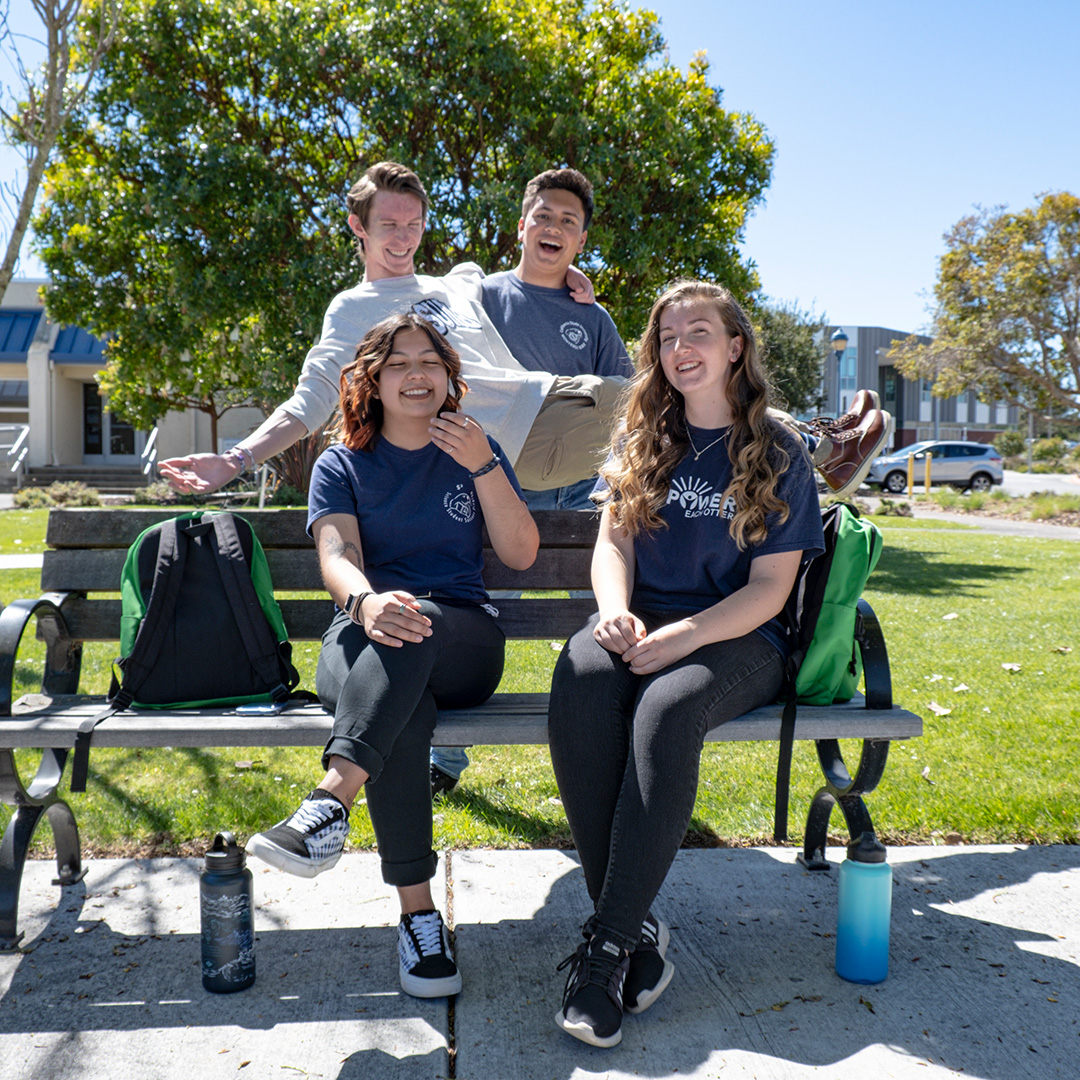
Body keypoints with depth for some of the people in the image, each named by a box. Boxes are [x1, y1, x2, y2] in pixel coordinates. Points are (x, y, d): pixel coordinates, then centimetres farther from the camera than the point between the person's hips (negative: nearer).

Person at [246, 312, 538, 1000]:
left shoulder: (477, 452, 15)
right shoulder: (342, 466, 11)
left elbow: (522, 554, 5)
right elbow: (337, 558, -8)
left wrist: (483, 466, -8)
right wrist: (366, 603, -32)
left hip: (464, 641, 1)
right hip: (362, 642, 0)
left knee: (416, 629, -37)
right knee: (405, 711, -36)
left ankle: (332, 799, -46)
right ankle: (418, 911, -32)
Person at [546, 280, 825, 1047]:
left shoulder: (778, 454, 3)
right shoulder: (641, 440, 15)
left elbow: (770, 587, -4)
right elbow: (614, 537, 8)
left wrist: (682, 637, -19)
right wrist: (616, 611, -14)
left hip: (736, 636, -3)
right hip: (643, 622, 3)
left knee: (667, 706, -37)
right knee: (580, 680, -32)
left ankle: (610, 939, -28)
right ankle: (639, 927, -27)